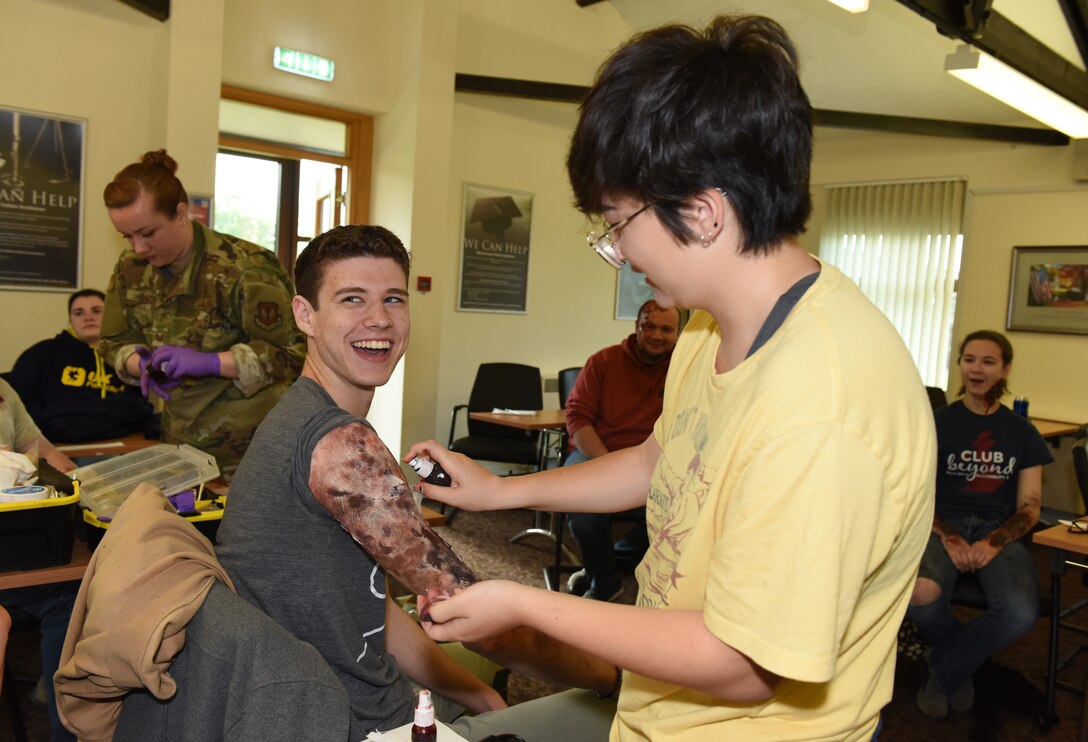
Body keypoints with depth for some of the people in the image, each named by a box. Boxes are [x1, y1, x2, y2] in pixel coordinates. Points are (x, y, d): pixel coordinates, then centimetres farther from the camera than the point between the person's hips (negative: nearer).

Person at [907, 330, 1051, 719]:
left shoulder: (1022, 432, 12)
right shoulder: (937, 422, 5)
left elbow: (1029, 507, 8)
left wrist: (993, 543, -12)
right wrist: (949, 539, -16)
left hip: (1000, 530, 2)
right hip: (944, 525, -1)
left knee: (1021, 613, -32)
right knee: (920, 596, -35)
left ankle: (943, 673, 0)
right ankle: (963, 660, 5)